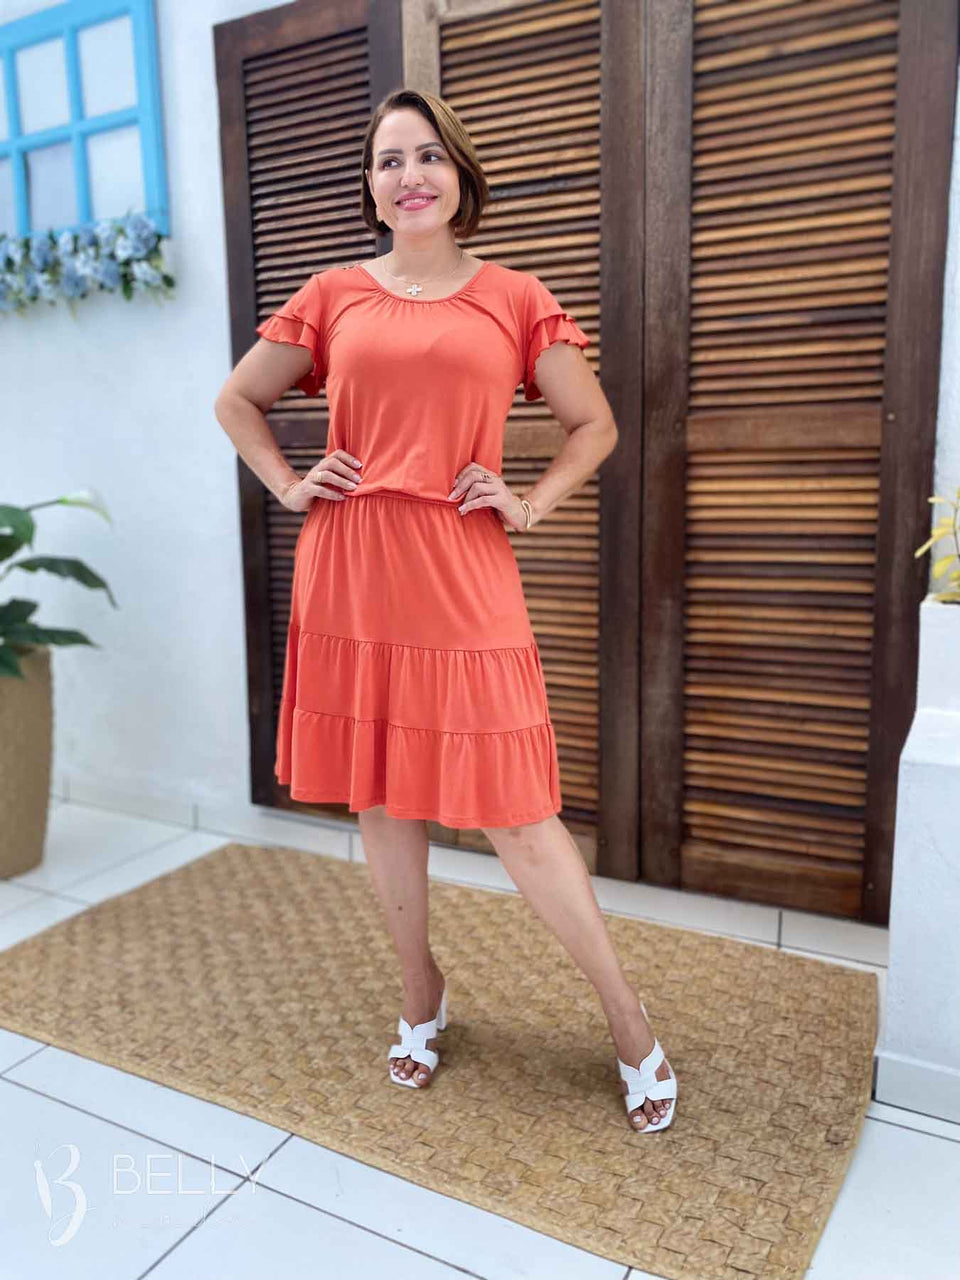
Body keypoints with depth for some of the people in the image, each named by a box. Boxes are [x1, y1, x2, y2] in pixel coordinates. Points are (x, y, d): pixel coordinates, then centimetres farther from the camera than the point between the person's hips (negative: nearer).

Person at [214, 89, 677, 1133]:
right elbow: (236, 401, 21)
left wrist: (530, 504, 1)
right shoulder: (333, 296, 9)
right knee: (379, 796, 11)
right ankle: (421, 994, 33)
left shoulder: (516, 300, 6)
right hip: (352, 577, 3)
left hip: (465, 581, -2)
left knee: (517, 814, -2)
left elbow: (595, 427, 15)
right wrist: (289, 486, 7)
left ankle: (629, 1020, 17)